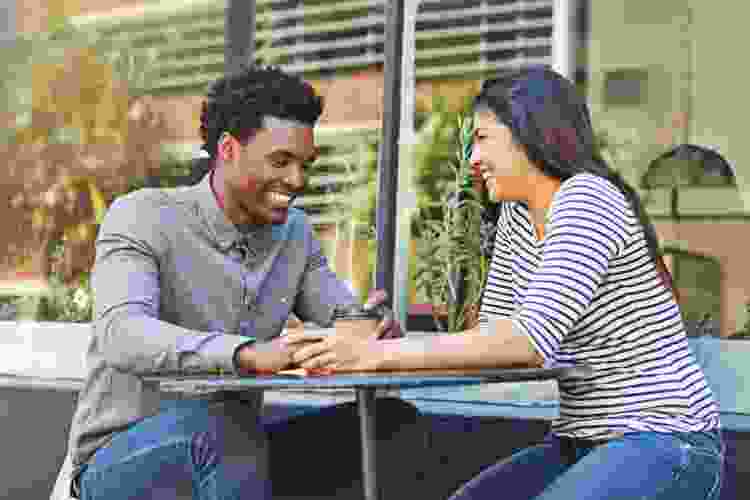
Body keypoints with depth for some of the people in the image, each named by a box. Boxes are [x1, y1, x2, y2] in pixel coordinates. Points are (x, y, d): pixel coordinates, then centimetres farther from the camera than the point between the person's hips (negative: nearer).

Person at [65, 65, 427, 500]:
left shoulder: (295, 233, 5)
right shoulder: (143, 217, -14)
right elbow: (123, 336, -32)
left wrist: (377, 328, -23)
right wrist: (249, 354, -48)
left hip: (233, 451, 5)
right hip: (120, 460, -5)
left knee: (395, 422, -10)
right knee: (206, 428, -38)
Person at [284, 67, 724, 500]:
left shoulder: (588, 199, -17)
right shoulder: (516, 215, 9)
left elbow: (530, 340, -28)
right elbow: (494, 336, 4)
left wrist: (382, 355, -28)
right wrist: (364, 347, -11)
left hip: (667, 447, -8)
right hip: (582, 445, 8)